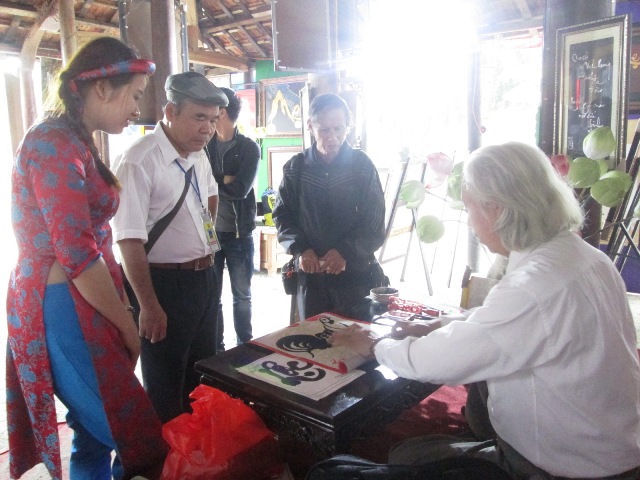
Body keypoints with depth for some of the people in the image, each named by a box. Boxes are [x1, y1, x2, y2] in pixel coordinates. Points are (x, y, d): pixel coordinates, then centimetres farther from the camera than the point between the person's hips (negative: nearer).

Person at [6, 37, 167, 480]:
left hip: (81, 305, 9)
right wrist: (126, 323, -8)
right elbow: (77, 255, -20)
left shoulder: (77, 144, 15)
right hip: (62, 309, -9)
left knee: (97, 434, 16)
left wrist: (121, 314, 9)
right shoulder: (55, 143, -15)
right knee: (126, 434, -3)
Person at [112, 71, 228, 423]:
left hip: (203, 278, 8)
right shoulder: (139, 161, -20)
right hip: (164, 284, -8)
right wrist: (149, 306, -21)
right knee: (165, 388, 10)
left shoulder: (199, 156, 5)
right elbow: (130, 241, -22)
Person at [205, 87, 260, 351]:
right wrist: (224, 180, -14)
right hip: (208, 232, 2)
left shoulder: (249, 148, -3)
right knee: (211, 297, 9)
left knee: (242, 297, 11)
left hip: (239, 233, -2)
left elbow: (240, 189, -15)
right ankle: (215, 349, 25)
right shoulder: (204, 145, 6)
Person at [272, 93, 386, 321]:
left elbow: (374, 222, -4)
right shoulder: (295, 168, 2)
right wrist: (300, 249, -12)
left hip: (356, 273, -1)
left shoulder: (362, 165, -2)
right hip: (310, 272, 2)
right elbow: (282, 215, 5)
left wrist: (346, 251, -19)